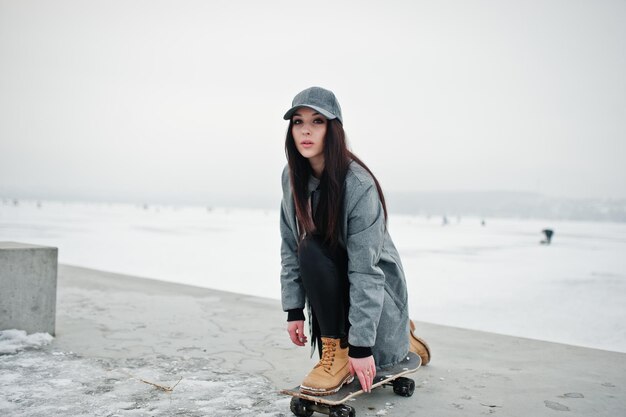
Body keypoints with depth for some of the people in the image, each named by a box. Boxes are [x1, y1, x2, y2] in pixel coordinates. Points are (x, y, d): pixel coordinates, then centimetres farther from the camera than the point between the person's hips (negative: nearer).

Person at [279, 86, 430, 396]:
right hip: (334, 283, 5)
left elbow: (365, 269, -30)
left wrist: (361, 345, -31)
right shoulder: (292, 177, -10)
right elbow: (290, 247, -4)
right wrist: (294, 309, -7)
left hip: (374, 286, -4)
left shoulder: (358, 185, -29)